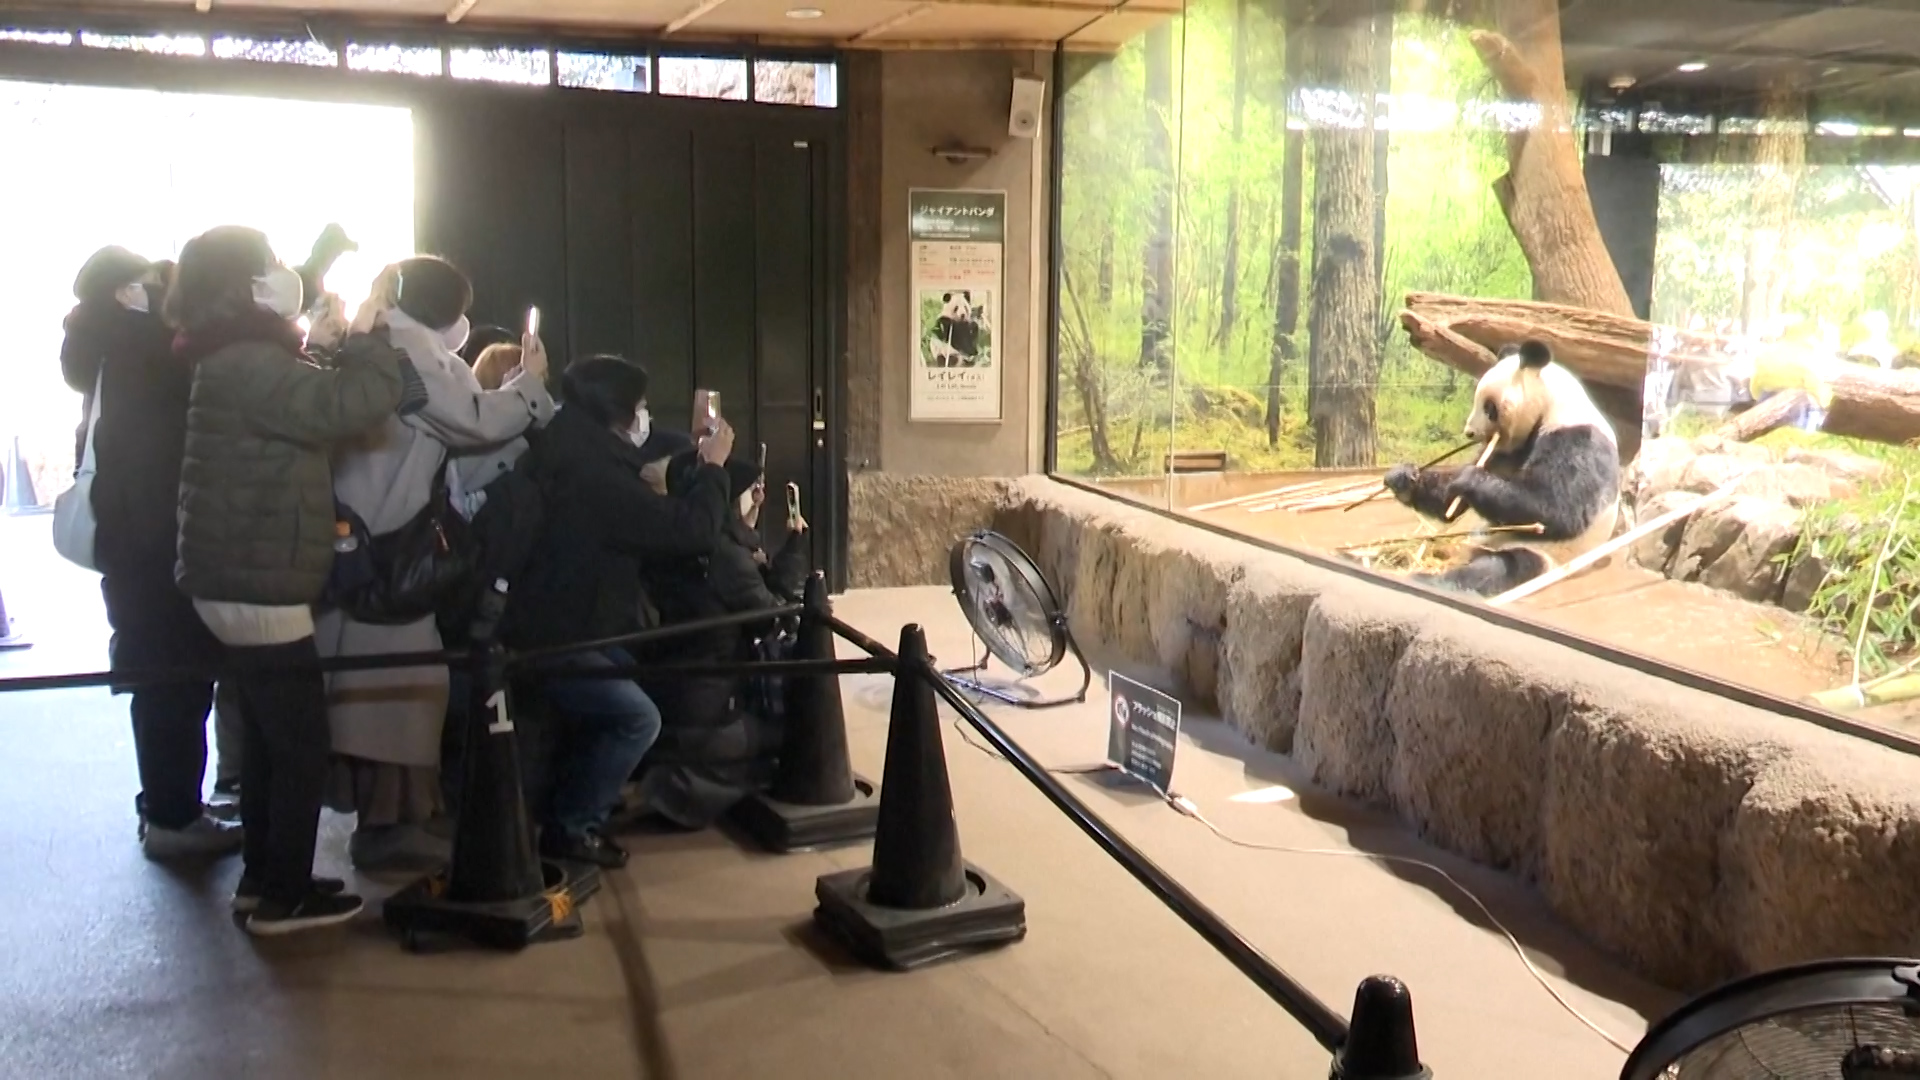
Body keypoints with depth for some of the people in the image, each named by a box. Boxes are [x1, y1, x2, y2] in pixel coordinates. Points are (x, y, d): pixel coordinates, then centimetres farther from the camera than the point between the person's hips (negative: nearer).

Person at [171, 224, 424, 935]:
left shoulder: (241, 359, 16)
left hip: (244, 579, 10)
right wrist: (368, 334, -15)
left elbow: (317, 408, 15)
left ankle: (262, 876, 26)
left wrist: (354, 343, 4)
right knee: (301, 745, -2)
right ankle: (284, 897, 8)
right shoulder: (249, 365, -19)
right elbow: (349, 404, -30)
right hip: (260, 588, -10)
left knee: (269, 738, 17)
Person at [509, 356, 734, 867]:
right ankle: (571, 827, 4)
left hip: (556, 623, 11)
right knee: (637, 718, -9)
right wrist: (712, 466, -10)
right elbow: (692, 531, -24)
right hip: (551, 640, -11)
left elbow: (655, 522, 19)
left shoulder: (575, 459, 6)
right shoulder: (596, 477, -26)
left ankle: (570, 805, 25)